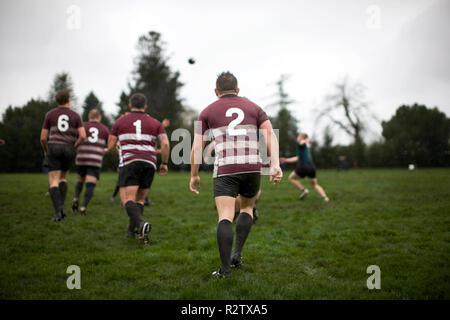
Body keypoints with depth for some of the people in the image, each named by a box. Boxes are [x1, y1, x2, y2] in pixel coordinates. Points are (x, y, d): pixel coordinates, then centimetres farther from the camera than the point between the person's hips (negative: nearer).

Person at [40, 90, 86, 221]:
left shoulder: (50, 114, 7)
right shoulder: (75, 116, 8)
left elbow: (43, 137, 5)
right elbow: (83, 136, -5)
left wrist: (45, 150, 24)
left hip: (54, 148, -2)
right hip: (68, 150, 2)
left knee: (53, 182, -3)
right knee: (63, 178, 22)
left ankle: (57, 211, -19)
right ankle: (61, 206, 7)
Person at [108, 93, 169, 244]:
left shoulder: (120, 122, 12)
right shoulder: (155, 123, 14)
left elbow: (110, 146, 10)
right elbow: (165, 143, -1)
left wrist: (117, 150, 32)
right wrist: (164, 163, 9)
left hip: (129, 163, -3)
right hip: (149, 164, 3)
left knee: (128, 200, -9)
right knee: (140, 199, 19)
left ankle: (141, 224, -36)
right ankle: (131, 230, 12)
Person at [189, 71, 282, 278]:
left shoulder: (208, 112, 12)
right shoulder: (253, 108, 16)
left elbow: (197, 146, 7)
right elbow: (270, 134, 1)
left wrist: (194, 175, 17)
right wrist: (275, 164, -8)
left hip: (225, 170, -2)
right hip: (252, 167, 2)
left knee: (225, 218, -4)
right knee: (247, 208, 24)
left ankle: (225, 268, -15)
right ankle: (237, 253, 13)